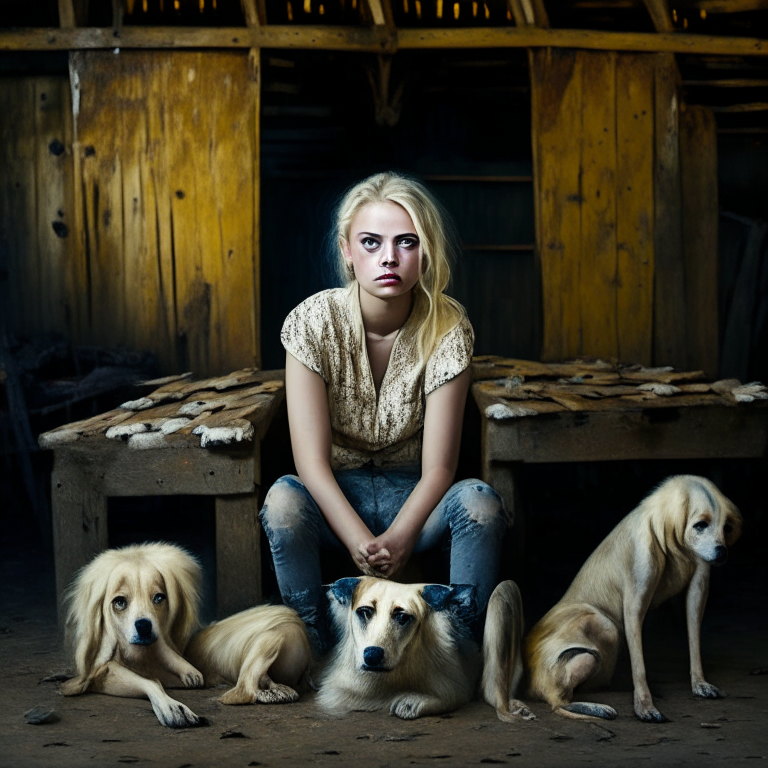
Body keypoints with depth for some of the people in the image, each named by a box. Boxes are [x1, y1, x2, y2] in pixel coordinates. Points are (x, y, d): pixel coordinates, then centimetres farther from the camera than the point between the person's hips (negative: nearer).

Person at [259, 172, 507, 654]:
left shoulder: (448, 329, -14)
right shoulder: (314, 323, -16)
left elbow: (438, 467, -16)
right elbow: (312, 461, -20)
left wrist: (398, 538, -34)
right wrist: (360, 542, -34)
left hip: (413, 496, 1)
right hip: (336, 497, 0)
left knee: (480, 501, -31)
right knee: (282, 500, -33)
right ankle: (322, 659, -17)